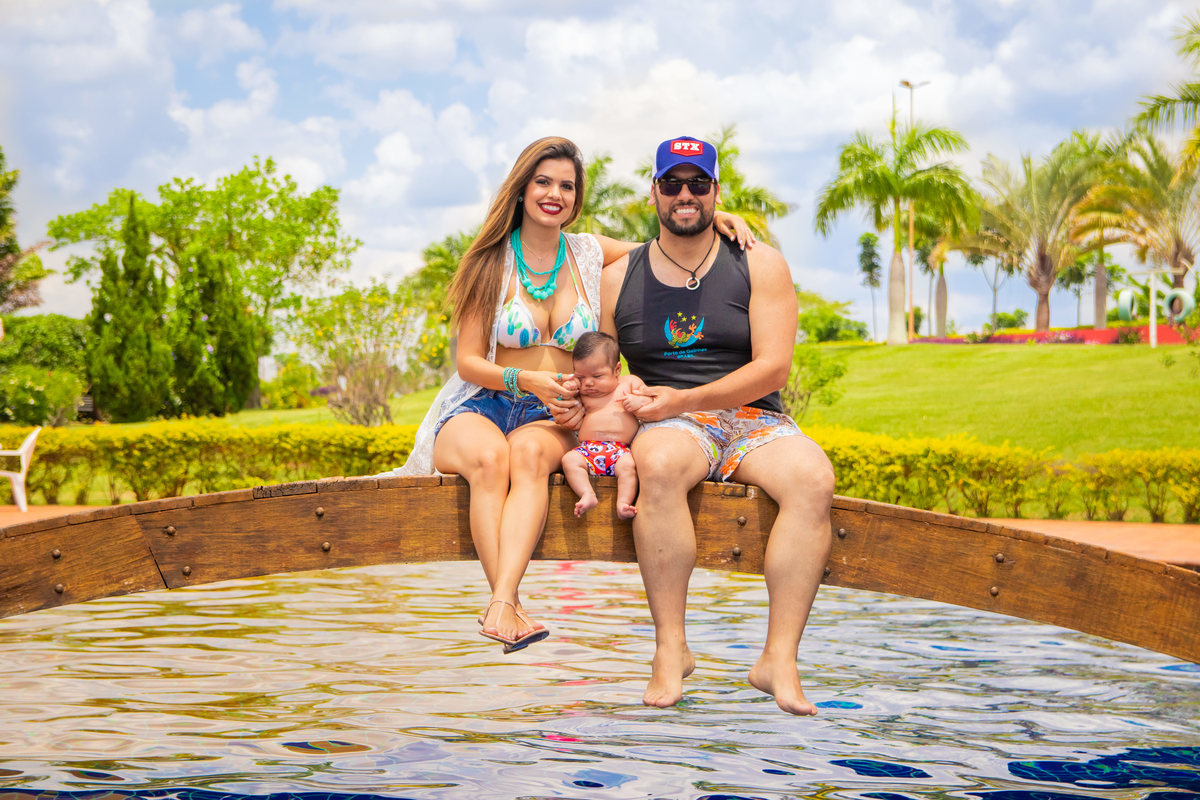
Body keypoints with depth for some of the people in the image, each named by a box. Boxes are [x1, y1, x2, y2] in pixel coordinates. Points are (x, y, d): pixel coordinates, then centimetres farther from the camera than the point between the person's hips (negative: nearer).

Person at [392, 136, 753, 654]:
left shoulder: (590, 255, 10)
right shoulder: (492, 263, 3)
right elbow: (469, 361, 1)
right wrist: (527, 380, -17)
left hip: (551, 419, 1)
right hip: (479, 407, -1)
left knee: (530, 452, -37)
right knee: (490, 456, -38)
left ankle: (499, 606, -53)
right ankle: (512, 611, -47)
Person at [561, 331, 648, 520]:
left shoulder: (630, 383, 17)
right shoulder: (581, 394, 22)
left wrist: (640, 401, -8)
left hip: (620, 449, -2)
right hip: (587, 448, 2)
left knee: (628, 464, -34)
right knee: (569, 460, -28)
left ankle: (623, 503, -36)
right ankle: (587, 494, -33)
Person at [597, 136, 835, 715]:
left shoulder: (761, 266, 7)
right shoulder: (618, 278, 12)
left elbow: (772, 368, -3)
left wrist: (684, 400, -14)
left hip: (755, 422, 1)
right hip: (672, 426, 0)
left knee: (813, 477, -34)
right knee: (659, 466, -39)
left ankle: (779, 659, -33)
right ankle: (670, 650, -32)